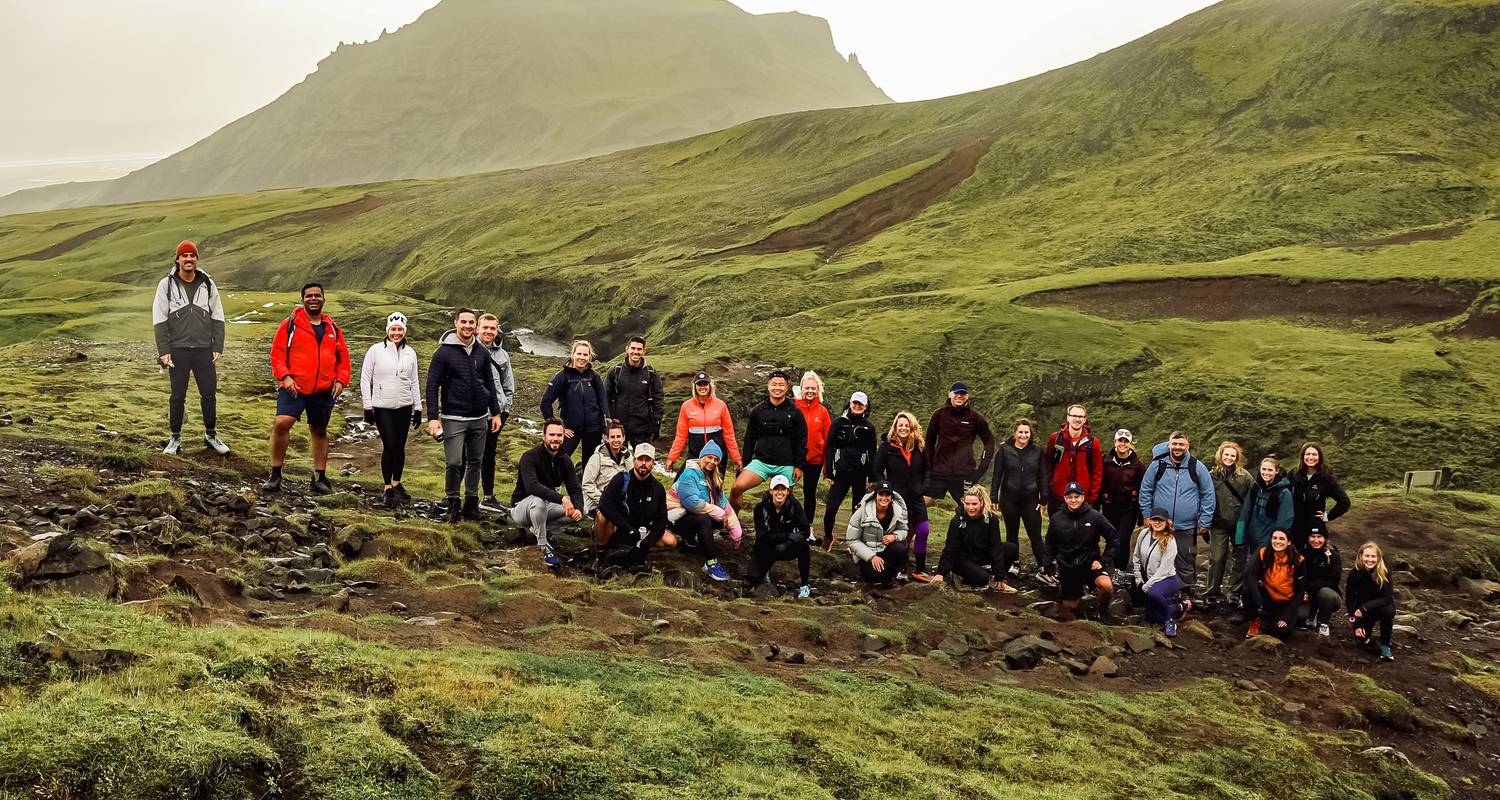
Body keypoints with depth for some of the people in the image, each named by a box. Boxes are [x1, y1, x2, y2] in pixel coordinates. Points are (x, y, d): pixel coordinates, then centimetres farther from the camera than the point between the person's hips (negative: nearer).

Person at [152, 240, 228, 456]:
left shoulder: (208, 284, 6)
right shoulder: (167, 285, 0)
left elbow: (217, 318, 8)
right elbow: (159, 321, -1)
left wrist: (217, 348, 1)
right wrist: (164, 351, -7)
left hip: (204, 349, 2)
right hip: (178, 350, -2)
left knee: (209, 394, 6)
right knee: (177, 396, 5)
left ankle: (211, 436, 21)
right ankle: (175, 439, 16)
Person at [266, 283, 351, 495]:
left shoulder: (332, 328, 11)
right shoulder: (291, 324, 0)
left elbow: (343, 357, 14)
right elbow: (277, 352, -2)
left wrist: (341, 380, 0)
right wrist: (285, 376, -15)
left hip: (324, 391, 4)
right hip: (294, 388, -3)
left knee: (319, 431, 13)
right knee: (282, 423, -20)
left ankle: (320, 477, 25)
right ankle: (275, 474, -8)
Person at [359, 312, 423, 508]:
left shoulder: (410, 353, 7)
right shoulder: (376, 350, -4)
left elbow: (414, 381, 13)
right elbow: (365, 378, -2)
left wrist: (418, 408, 11)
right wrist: (367, 406, -6)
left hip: (404, 407, 4)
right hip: (382, 408, -4)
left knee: (400, 447, 9)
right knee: (389, 445, -9)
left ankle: (396, 484, 23)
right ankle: (387, 488, 0)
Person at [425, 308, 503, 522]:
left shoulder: (482, 352, 6)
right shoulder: (444, 352, -7)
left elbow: (490, 384, 15)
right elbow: (432, 386, -8)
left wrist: (495, 412, 12)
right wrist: (433, 418, -13)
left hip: (479, 418, 5)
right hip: (453, 419, -4)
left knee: (475, 462, 10)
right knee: (454, 463, -7)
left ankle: (471, 502, 21)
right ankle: (452, 503, 8)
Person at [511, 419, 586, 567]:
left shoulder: (564, 460, -1)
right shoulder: (530, 457, -21)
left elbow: (575, 489, -4)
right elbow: (532, 486, -37)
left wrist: (578, 509, -27)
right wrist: (561, 498, -46)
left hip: (547, 506, 7)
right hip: (521, 507, -6)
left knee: (578, 512, -11)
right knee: (538, 501, -39)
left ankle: (537, 527, 3)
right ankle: (544, 547, -23)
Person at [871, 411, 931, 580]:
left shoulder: (920, 448, 6)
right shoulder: (887, 447, -4)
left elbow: (926, 471, 19)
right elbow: (876, 472, -1)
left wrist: (923, 487, 6)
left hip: (916, 499, 4)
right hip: (896, 498, -4)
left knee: (923, 531, 0)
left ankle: (920, 570, 11)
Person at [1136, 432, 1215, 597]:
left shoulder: (1197, 467, 0)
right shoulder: (1157, 465, 0)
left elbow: (1208, 495, 4)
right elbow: (1145, 491, 6)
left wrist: (1204, 522, 0)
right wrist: (1147, 517, 2)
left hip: (1187, 527, -1)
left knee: (1187, 565, 2)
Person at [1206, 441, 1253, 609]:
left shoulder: (1244, 476, 2)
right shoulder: (1212, 475, 2)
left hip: (1240, 524, 1)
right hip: (1218, 524, -1)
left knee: (1239, 559, 7)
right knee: (1216, 559, -1)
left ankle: (1234, 593, 16)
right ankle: (1212, 592, 9)